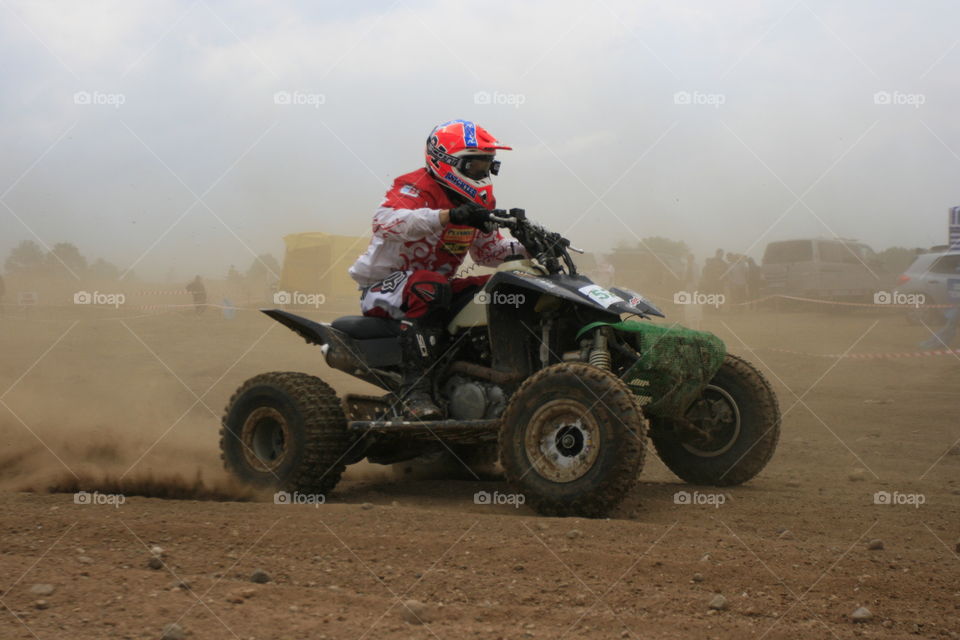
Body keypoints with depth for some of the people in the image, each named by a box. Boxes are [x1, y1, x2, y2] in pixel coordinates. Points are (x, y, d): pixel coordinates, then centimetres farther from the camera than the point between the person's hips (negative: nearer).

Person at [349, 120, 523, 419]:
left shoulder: (478, 201, 10)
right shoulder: (418, 188, -17)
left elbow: (488, 250, 18)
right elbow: (385, 220, -38)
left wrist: (526, 248, -3)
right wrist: (450, 216, -50)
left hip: (436, 285, 8)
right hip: (382, 286, -8)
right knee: (429, 288, -39)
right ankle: (415, 388, -42)